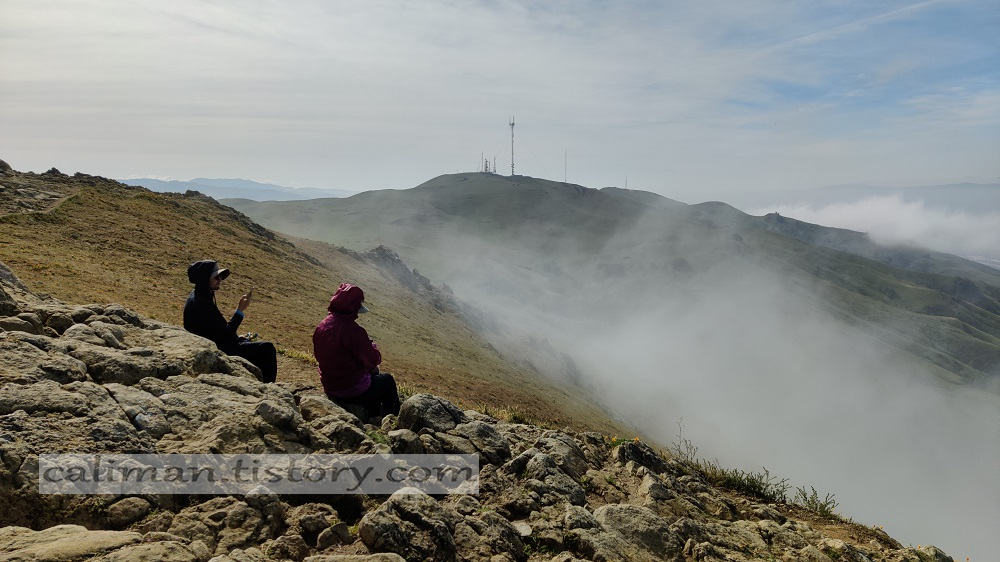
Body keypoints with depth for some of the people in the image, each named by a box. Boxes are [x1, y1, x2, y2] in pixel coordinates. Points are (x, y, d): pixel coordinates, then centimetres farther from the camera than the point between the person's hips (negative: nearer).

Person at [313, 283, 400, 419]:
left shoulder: (321, 326, -3)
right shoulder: (353, 331, -26)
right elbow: (373, 360, -20)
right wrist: (372, 346, 2)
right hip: (355, 394, -7)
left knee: (373, 373, 31)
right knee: (388, 380, 19)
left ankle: (373, 418, 42)